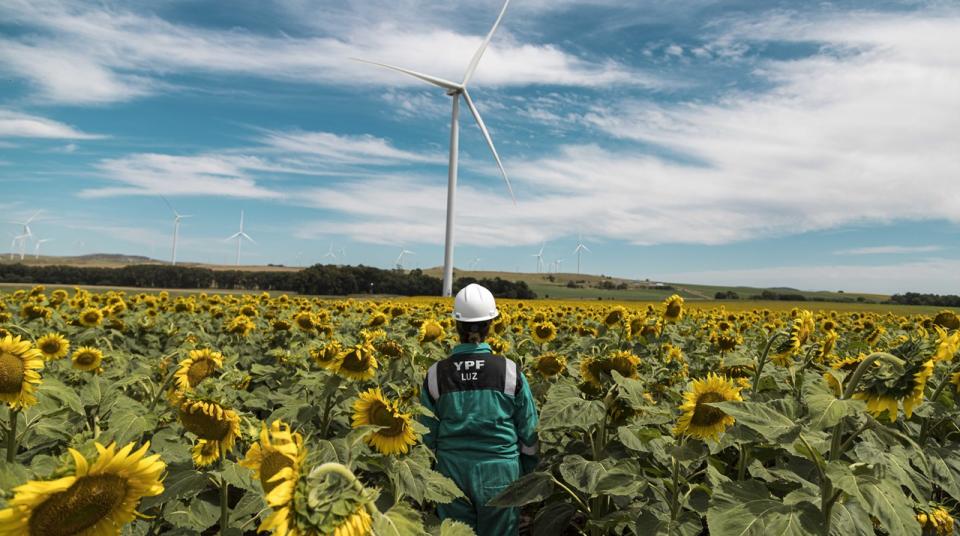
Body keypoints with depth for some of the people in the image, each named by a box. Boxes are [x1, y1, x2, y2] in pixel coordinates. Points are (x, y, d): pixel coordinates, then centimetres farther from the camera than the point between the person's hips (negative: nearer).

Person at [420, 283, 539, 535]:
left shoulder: (436, 374, -7)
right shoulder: (510, 371, -10)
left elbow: (427, 432, 2)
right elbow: (529, 431, -1)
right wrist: (530, 476, 14)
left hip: (452, 472, 1)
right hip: (499, 473, -1)